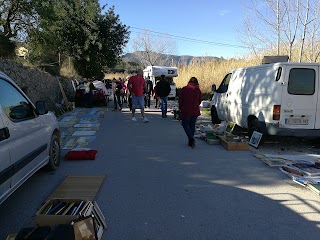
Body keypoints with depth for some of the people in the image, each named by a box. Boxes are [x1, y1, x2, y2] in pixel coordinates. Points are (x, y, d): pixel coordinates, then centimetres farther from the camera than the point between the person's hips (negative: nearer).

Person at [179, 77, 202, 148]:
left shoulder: (184, 89, -7)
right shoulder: (198, 90, 0)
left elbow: (180, 100, -2)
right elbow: (200, 101, 8)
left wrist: (180, 108, 11)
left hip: (186, 111, -3)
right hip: (195, 111, 3)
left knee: (185, 124, 9)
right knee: (192, 125, 14)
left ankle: (191, 138, -11)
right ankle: (191, 141, 18)